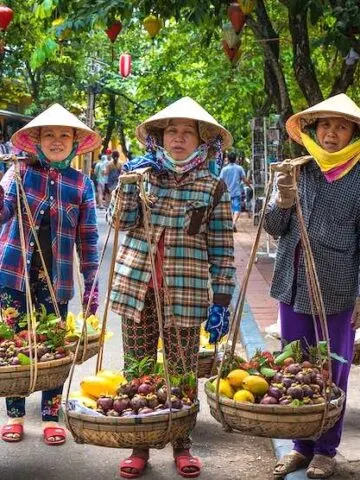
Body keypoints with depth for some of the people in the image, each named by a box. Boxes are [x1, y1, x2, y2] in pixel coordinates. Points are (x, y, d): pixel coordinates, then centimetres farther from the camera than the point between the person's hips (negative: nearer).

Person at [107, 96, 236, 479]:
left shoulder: (214, 186, 1)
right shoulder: (144, 172, 7)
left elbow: (222, 248, -1)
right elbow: (119, 221, -3)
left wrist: (222, 301, -5)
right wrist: (128, 182, -15)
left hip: (186, 291, -2)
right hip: (137, 285, 2)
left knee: (182, 371, 6)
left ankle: (182, 445, 23)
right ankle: (139, 446, 22)